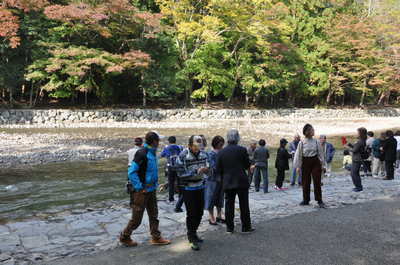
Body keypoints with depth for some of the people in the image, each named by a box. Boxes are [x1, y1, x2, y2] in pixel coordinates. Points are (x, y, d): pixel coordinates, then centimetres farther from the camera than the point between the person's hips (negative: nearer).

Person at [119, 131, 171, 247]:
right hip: (142, 191, -8)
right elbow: (131, 172, -22)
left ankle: (156, 237, 24)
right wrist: (140, 187, -20)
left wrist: (155, 182, 14)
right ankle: (124, 237, 20)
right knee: (137, 217, 3)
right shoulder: (142, 153, -20)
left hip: (152, 189, 8)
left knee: (153, 214, 14)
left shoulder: (153, 153, 8)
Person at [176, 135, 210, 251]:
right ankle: (192, 238, 9)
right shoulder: (183, 156, -18)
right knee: (191, 214, -4)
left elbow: (208, 166, 8)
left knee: (199, 213, 12)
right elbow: (181, 175, -20)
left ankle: (192, 234, 31)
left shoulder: (204, 154, -2)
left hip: (200, 187, 6)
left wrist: (206, 170, -17)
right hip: (188, 188, -5)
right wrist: (196, 171, -30)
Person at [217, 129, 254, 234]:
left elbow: (219, 169, 3)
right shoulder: (242, 150, -10)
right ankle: (246, 227, 15)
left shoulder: (221, 152, -1)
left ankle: (229, 228, 14)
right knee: (244, 204, 7)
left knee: (229, 204, 9)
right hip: (241, 181, -2)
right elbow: (248, 165, -2)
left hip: (227, 182, 3)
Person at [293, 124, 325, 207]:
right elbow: (298, 154, 0)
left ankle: (319, 200, 9)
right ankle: (306, 200, 19)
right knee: (306, 182, 6)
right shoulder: (302, 142, -4)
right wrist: (298, 166, -2)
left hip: (315, 162, 1)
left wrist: (322, 164, 9)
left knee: (317, 181, 0)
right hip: (305, 162, 0)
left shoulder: (316, 141, 0)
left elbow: (320, 152, 9)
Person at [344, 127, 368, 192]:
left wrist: (347, 147, -6)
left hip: (356, 160, -10)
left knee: (354, 174, -4)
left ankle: (359, 188, 2)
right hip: (358, 159, 10)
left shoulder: (359, 142, -23)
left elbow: (354, 150, -18)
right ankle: (359, 187, 28)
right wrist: (349, 144, 13)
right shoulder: (363, 141, 10)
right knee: (356, 173, 19)